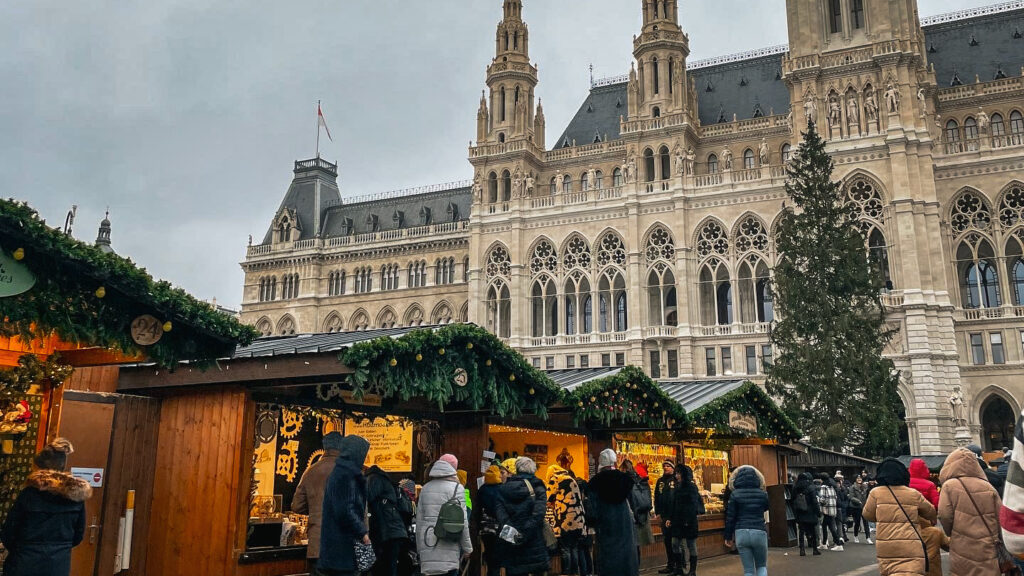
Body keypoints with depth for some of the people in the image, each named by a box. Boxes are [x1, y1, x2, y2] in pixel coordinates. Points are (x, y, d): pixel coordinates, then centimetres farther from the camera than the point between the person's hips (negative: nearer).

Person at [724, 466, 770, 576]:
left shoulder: (735, 494, -3)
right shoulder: (763, 494, 1)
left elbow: (730, 517, -2)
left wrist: (728, 537, 6)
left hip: (741, 533, -1)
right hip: (759, 533, 1)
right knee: (762, 566, 18)